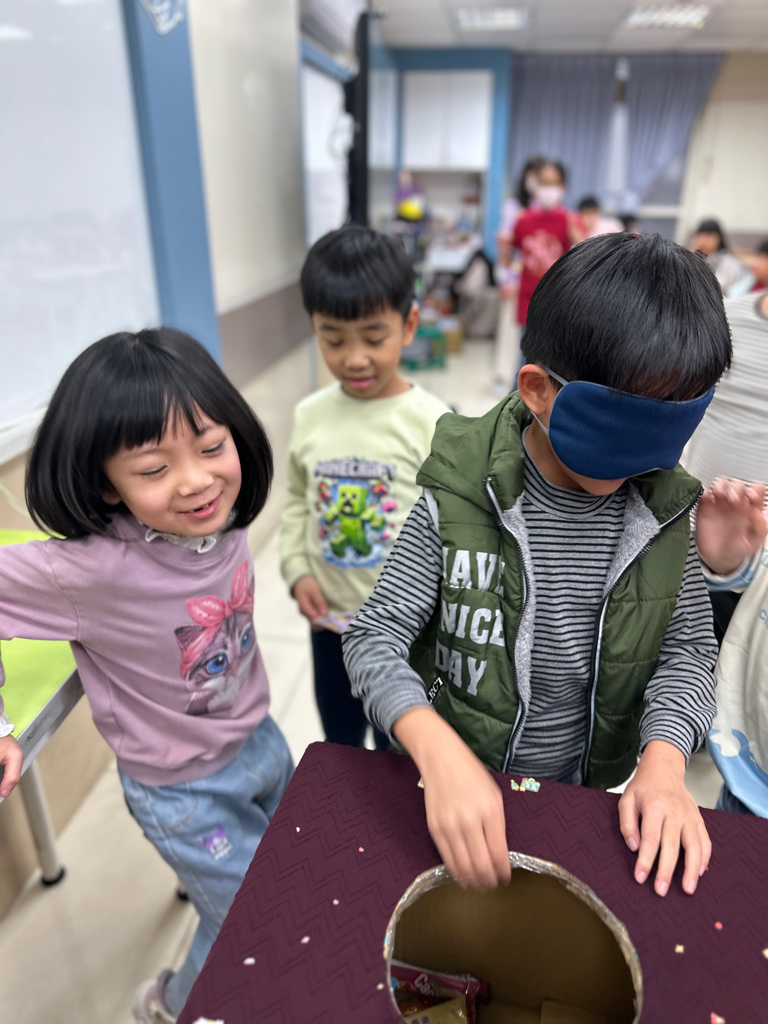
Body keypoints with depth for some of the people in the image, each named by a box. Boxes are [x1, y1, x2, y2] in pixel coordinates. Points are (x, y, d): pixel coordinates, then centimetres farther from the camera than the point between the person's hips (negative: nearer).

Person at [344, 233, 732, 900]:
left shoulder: (661, 506, -13)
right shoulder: (459, 499, -26)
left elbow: (689, 644, -5)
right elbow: (376, 638, -24)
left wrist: (663, 759, -22)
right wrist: (440, 755, -40)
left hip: (589, 789, 3)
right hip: (460, 784, -3)